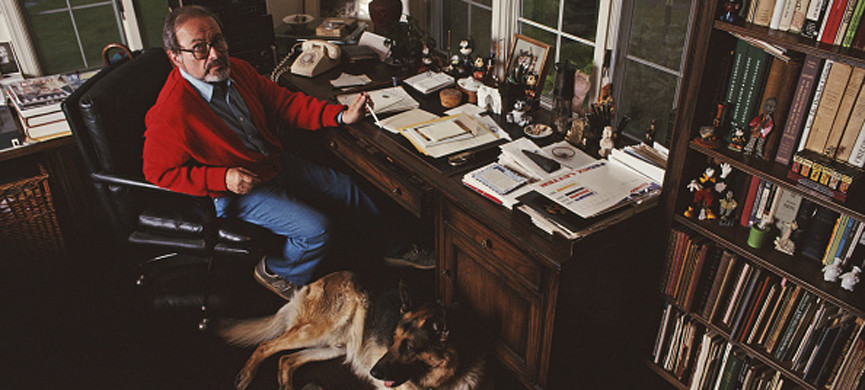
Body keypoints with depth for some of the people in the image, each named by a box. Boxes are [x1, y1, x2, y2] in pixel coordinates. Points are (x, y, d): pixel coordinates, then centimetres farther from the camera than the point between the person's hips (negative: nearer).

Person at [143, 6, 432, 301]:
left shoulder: (237, 70, -5)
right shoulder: (170, 114, -25)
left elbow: (284, 102, 3)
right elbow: (158, 172, -14)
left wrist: (341, 115, -8)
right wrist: (223, 178, -25)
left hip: (276, 163, 8)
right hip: (238, 191, -7)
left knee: (348, 189, 8)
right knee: (318, 228, -21)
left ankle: (393, 246, 31)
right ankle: (275, 272, 10)